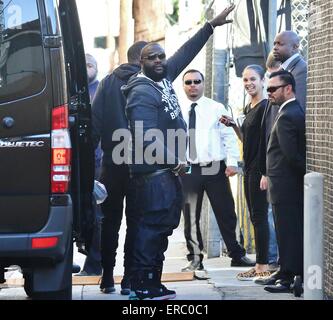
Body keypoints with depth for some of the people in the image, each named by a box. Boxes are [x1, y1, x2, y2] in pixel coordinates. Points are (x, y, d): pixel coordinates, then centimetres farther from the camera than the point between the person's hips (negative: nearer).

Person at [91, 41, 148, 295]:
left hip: (112, 162, 3)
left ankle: (107, 277, 12)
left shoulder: (108, 82, 5)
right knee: (136, 220, 4)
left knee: (110, 220, 12)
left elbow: (95, 121, 1)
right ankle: (130, 278, 1)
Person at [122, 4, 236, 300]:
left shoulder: (163, 79, 11)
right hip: (154, 171, -10)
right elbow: (147, 138, -21)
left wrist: (211, 26, 20)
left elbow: (185, 54, 21)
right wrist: (175, 161, -18)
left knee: (163, 226, 10)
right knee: (153, 226, -11)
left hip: (168, 170, 10)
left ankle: (152, 283, 15)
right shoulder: (141, 92, -14)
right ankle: (143, 285, -9)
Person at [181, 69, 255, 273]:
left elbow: (229, 136, 1)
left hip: (215, 168, -1)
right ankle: (195, 259, 17)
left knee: (226, 214, 4)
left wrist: (232, 162, -8)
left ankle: (237, 255, 15)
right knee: (191, 217, 6)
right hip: (188, 170, 1)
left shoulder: (217, 108, 3)